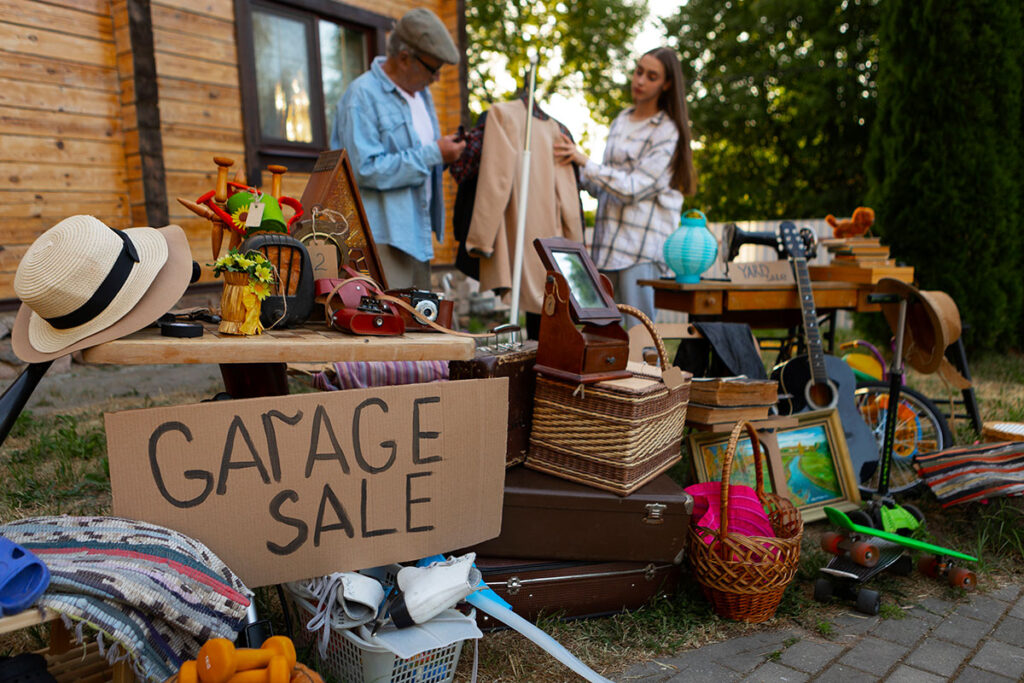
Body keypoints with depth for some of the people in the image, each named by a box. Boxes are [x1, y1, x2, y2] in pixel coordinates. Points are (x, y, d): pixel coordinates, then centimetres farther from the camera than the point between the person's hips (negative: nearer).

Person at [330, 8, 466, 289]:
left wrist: (448, 152, 6)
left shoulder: (420, 92, 16)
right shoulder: (362, 95, -11)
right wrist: (433, 154, -19)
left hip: (417, 232, 9)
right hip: (383, 234, -8)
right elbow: (366, 169, -21)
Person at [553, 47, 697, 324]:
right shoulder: (620, 122, 17)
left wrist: (584, 161, -13)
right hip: (609, 240, 7)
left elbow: (632, 188, -13)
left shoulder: (667, 132, -4)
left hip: (642, 243, -7)